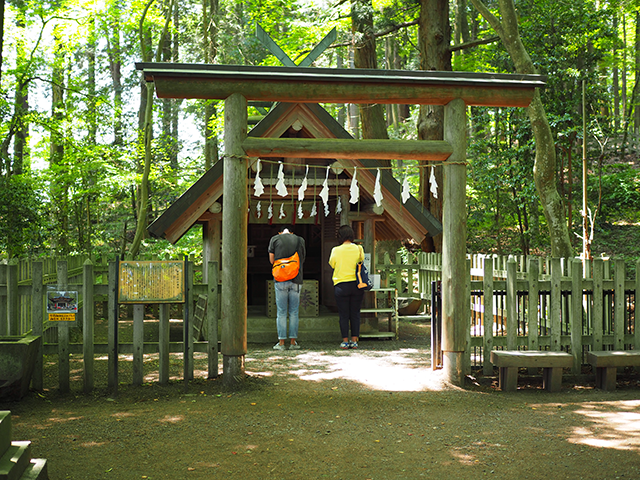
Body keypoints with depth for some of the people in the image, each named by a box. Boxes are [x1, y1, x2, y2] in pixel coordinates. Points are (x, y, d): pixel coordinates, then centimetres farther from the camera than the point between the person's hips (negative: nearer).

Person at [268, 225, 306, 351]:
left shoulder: (275, 239, 5)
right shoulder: (300, 240, 9)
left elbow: (272, 260, 9)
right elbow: (302, 259, 15)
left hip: (280, 280, -1)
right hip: (296, 280, 1)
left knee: (281, 312, 2)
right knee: (294, 312, 7)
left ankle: (281, 343, 3)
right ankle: (293, 342, 8)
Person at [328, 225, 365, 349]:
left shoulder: (336, 250, -6)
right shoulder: (358, 249, -2)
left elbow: (332, 264, 9)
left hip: (341, 285, -2)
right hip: (357, 284, 2)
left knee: (344, 315, 5)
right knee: (355, 314, 8)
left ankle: (345, 341, 5)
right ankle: (354, 341, 9)